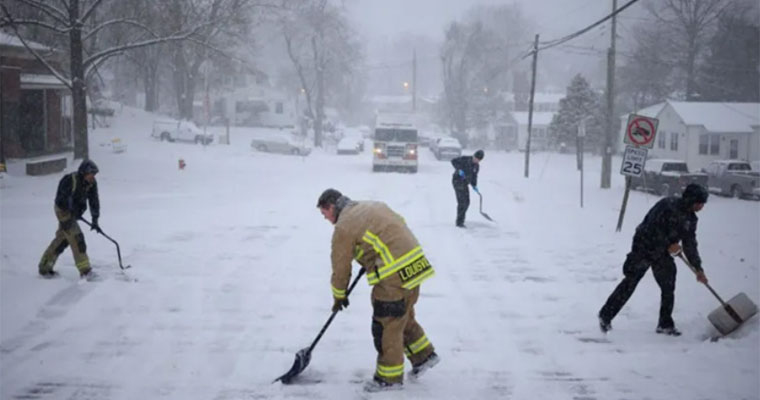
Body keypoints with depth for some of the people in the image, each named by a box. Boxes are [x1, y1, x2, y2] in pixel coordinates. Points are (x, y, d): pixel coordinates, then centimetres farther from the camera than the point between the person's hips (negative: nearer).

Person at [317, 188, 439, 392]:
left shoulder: (344, 227, -8)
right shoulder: (372, 206, 16)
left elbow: (340, 267, -1)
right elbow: (399, 223, 24)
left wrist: (339, 297, 16)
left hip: (394, 276, -9)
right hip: (415, 265, 9)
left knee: (386, 325, 3)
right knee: (404, 317, 24)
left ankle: (390, 377, 14)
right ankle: (423, 355, 33)